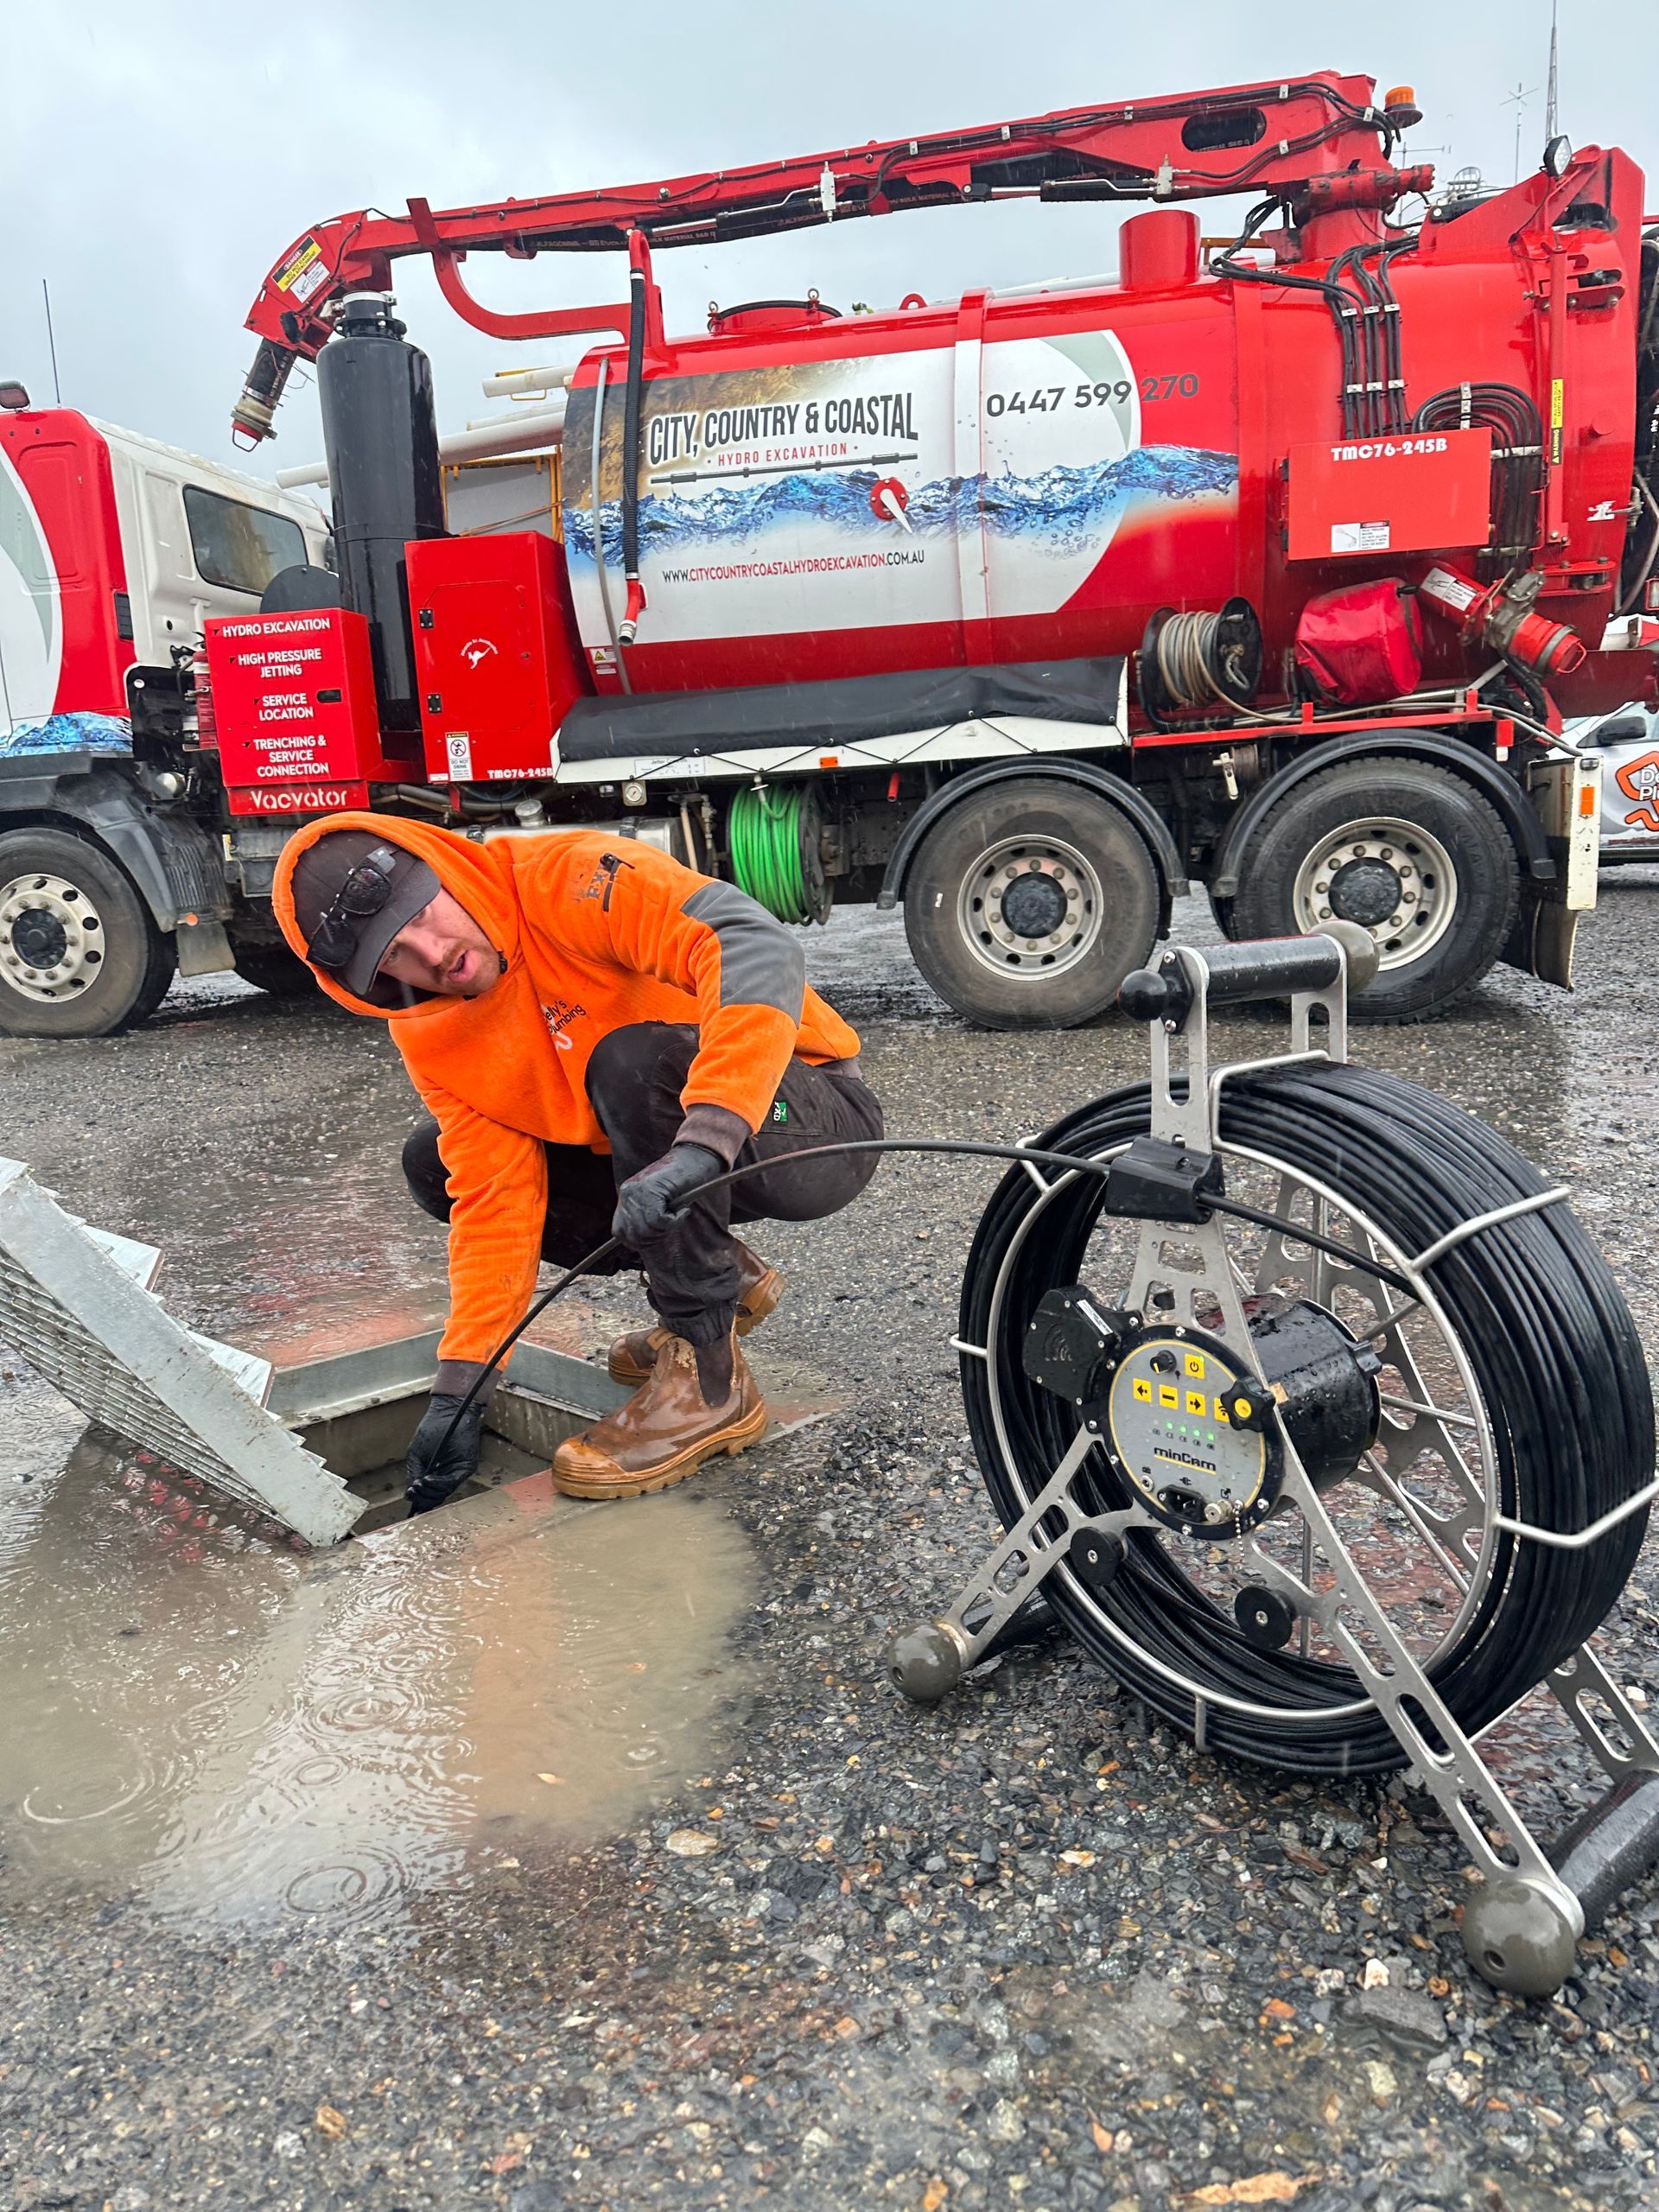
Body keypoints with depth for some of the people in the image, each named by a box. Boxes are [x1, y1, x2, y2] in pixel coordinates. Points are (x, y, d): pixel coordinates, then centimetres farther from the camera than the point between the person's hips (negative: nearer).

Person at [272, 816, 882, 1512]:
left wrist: (702, 1139, -48)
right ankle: (717, 1278, 9)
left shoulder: (574, 879, -24)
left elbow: (755, 945, -38)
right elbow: (495, 1196, -5)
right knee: (434, 1165, 1)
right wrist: (461, 1382, -11)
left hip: (819, 1127, -7)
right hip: (655, 1157, 7)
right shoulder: (431, 1037, -2)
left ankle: (709, 1382, -21)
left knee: (632, 1062, -34)